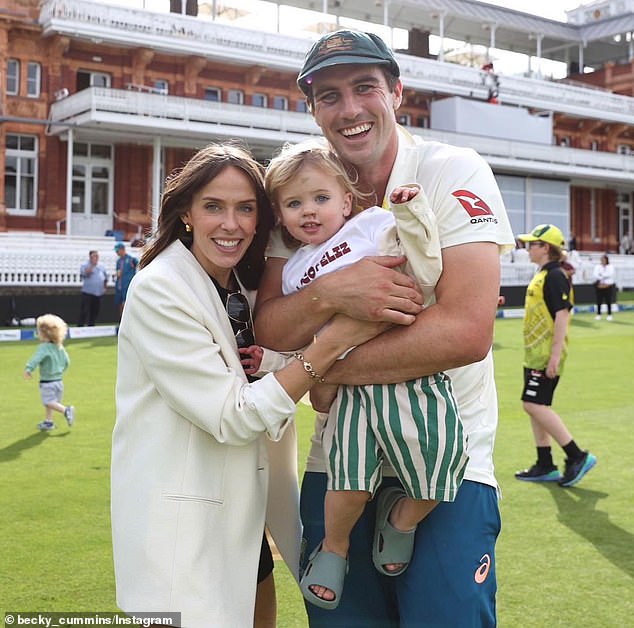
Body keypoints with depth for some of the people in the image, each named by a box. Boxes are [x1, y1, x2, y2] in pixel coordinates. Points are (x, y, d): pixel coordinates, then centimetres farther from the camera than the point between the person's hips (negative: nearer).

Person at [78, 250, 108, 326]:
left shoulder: (101, 266, 13)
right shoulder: (85, 265, -2)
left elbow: (106, 277, 23)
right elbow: (83, 275, -17)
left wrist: (105, 286, 14)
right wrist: (91, 266, -17)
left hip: (99, 293, 5)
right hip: (88, 292, -5)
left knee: (95, 311, 9)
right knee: (84, 311, -9)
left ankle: (91, 326, 18)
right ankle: (80, 326, -6)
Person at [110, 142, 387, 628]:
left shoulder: (244, 286, 5)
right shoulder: (159, 291, -18)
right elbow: (231, 418, -22)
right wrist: (331, 343, -26)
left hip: (243, 505, 8)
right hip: (182, 512, -7)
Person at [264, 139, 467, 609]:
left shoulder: (374, 225, 2)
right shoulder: (294, 273, 20)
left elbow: (426, 276, -8)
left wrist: (410, 215, -13)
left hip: (413, 379, -2)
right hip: (351, 388, 3)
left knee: (436, 480, -5)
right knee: (350, 482, -16)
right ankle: (334, 546, 14)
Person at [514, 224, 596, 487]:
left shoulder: (555, 276, -14)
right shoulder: (541, 275, 16)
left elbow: (562, 315, -20)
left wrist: (555, 355, -24)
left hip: (547, 354, -10)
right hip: (535, 353, 10)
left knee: (534, 404, -13)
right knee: (536, 407, 11)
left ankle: (577, 457, -6)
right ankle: (545, 466, 19)